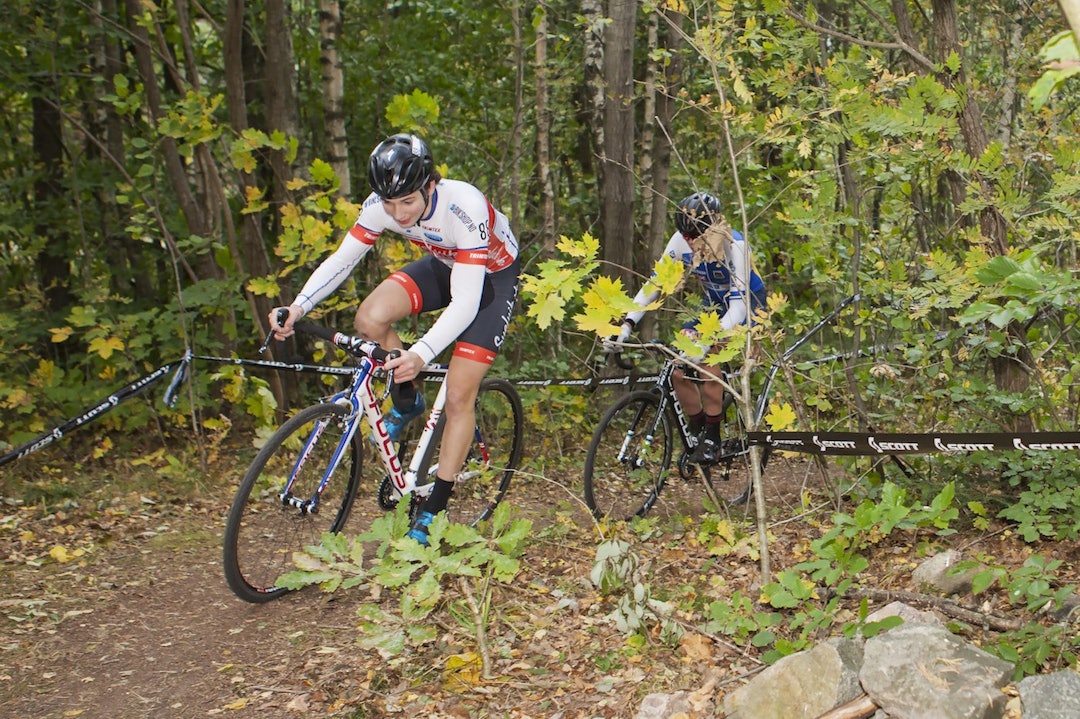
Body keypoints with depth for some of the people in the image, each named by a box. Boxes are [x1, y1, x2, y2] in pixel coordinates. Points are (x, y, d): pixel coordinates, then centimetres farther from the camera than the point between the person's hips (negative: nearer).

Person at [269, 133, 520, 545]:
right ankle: (408, 403, 6)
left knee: (459, 397, -11)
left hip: (492, 276, -5)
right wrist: (298, 307, -31)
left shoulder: (466, 209, -38)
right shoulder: (381, 205, -22)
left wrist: (421, 354, -53)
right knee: (370, 319, -23)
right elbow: (342, 259, -15)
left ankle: (433, 513, 1)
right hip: (443, 265, 5)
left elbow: (465, 301, -40)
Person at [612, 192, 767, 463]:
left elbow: (740, 305, -37)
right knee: (678, 370, -12)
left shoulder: (734, 246, -32)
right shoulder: (681, 241, -18)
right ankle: (702, 433, 9)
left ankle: (713, 438, -15)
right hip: (714, 306, 5)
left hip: (746, 304, -5)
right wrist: (627, 324, -26)